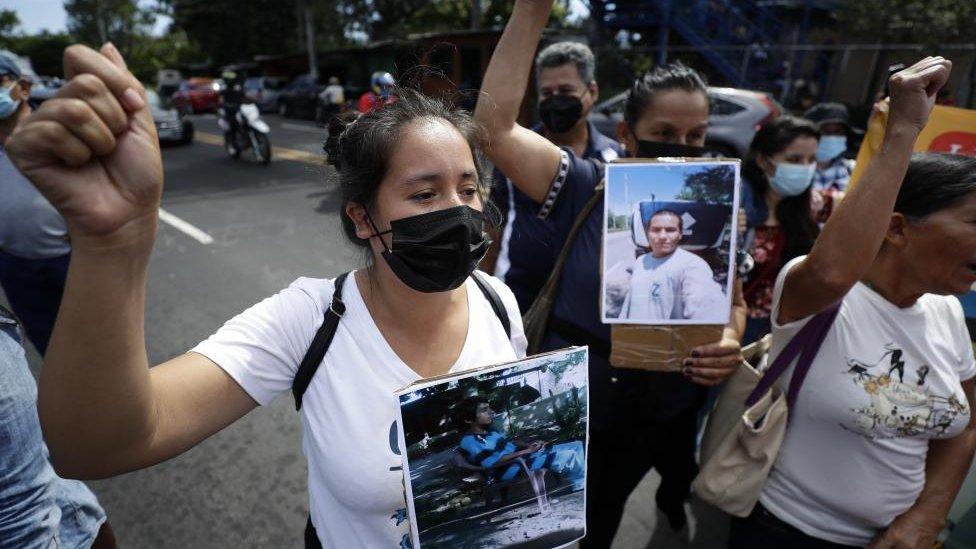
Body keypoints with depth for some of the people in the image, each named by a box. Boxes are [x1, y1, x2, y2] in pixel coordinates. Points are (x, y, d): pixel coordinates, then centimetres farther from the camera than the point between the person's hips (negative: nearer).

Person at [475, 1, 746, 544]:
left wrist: (729, 343, -21)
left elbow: (733, 302, 2)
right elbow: (495, 125, -25)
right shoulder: (586, 187, -16)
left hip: (667, 413, 3)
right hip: (570, 406, -2)